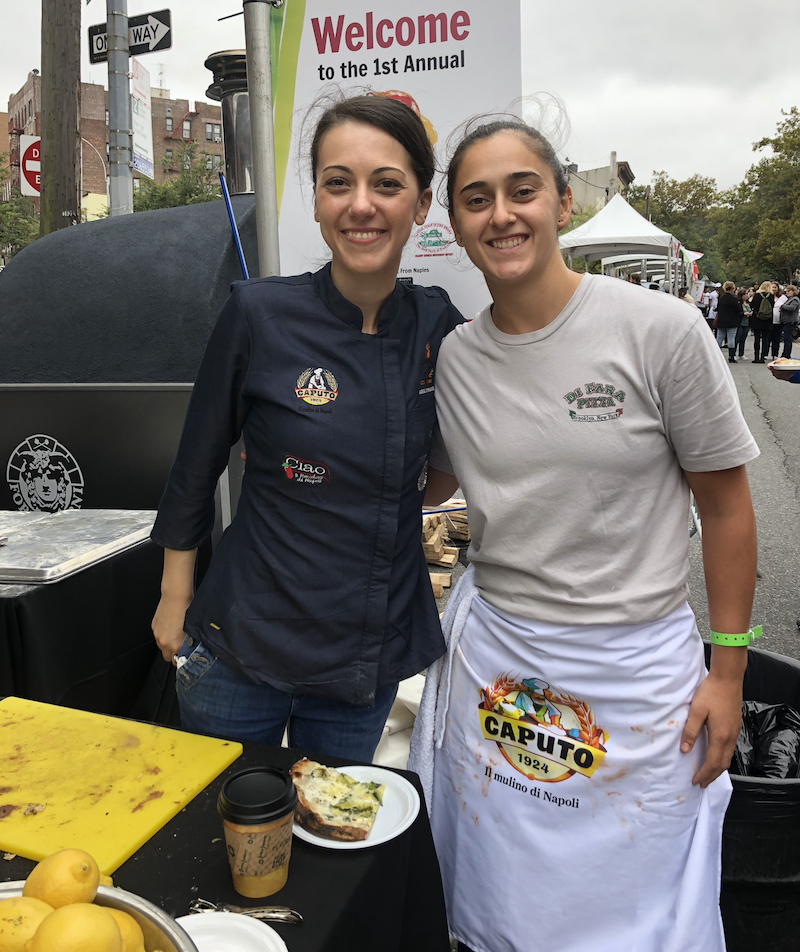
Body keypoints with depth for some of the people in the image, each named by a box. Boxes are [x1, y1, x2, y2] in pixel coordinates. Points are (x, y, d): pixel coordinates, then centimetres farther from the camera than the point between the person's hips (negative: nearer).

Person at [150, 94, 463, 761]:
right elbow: (197, 463, -3)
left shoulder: (438, 324, -5)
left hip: (375, 655, 3)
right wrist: (176, 595, 3)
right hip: (244, 651, -2)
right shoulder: (260, 315, -14)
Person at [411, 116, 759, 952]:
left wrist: (727, 671, -3)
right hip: (495, 654, 3)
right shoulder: (453, 357, -2)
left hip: (638, 664, -2)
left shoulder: (661, 331, -13)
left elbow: (725, 507, -5)